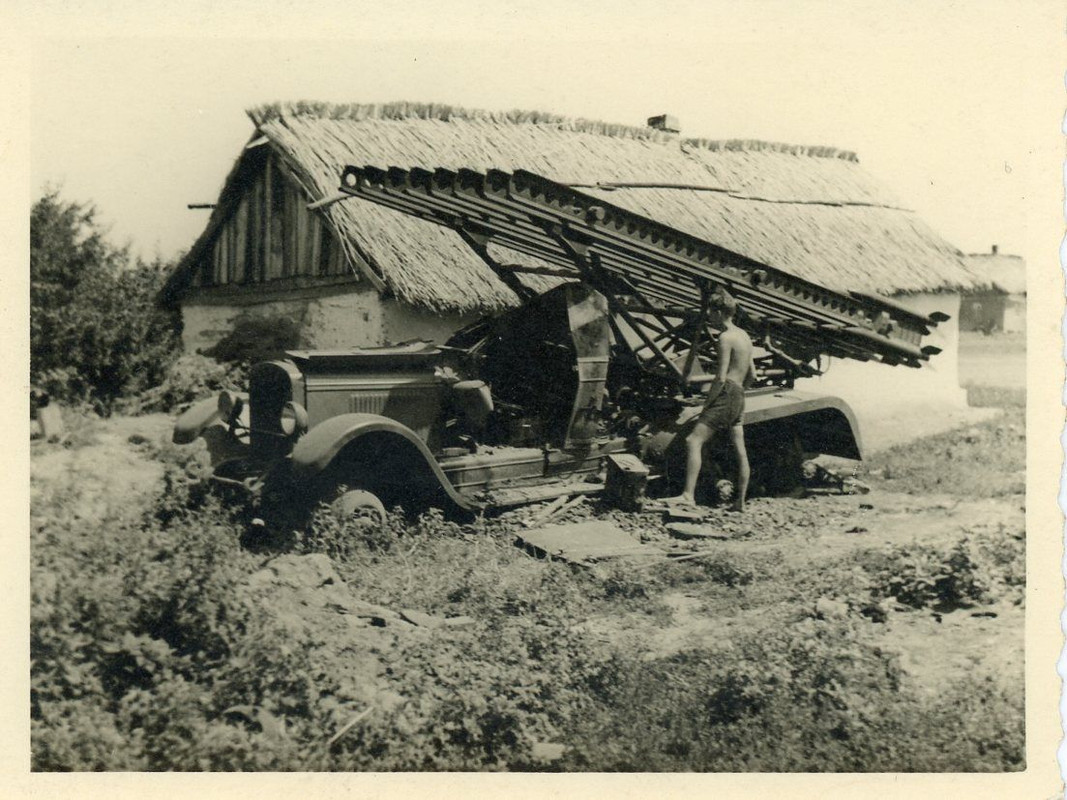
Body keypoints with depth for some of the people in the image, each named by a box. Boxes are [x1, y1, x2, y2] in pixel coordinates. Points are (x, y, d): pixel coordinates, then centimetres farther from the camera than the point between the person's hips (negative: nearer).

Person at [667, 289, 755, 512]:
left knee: (694, 441, -16)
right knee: (740, 451, 12)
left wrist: (708, 402, -12)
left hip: (726, 395, -10)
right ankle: (740, 501, 18)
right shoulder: (744, 336, 16)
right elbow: (752, 374, 21)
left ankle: (688, 495, -25)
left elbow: (721, 378, -18)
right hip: (739, 397, 10)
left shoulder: (726, 337, -12)